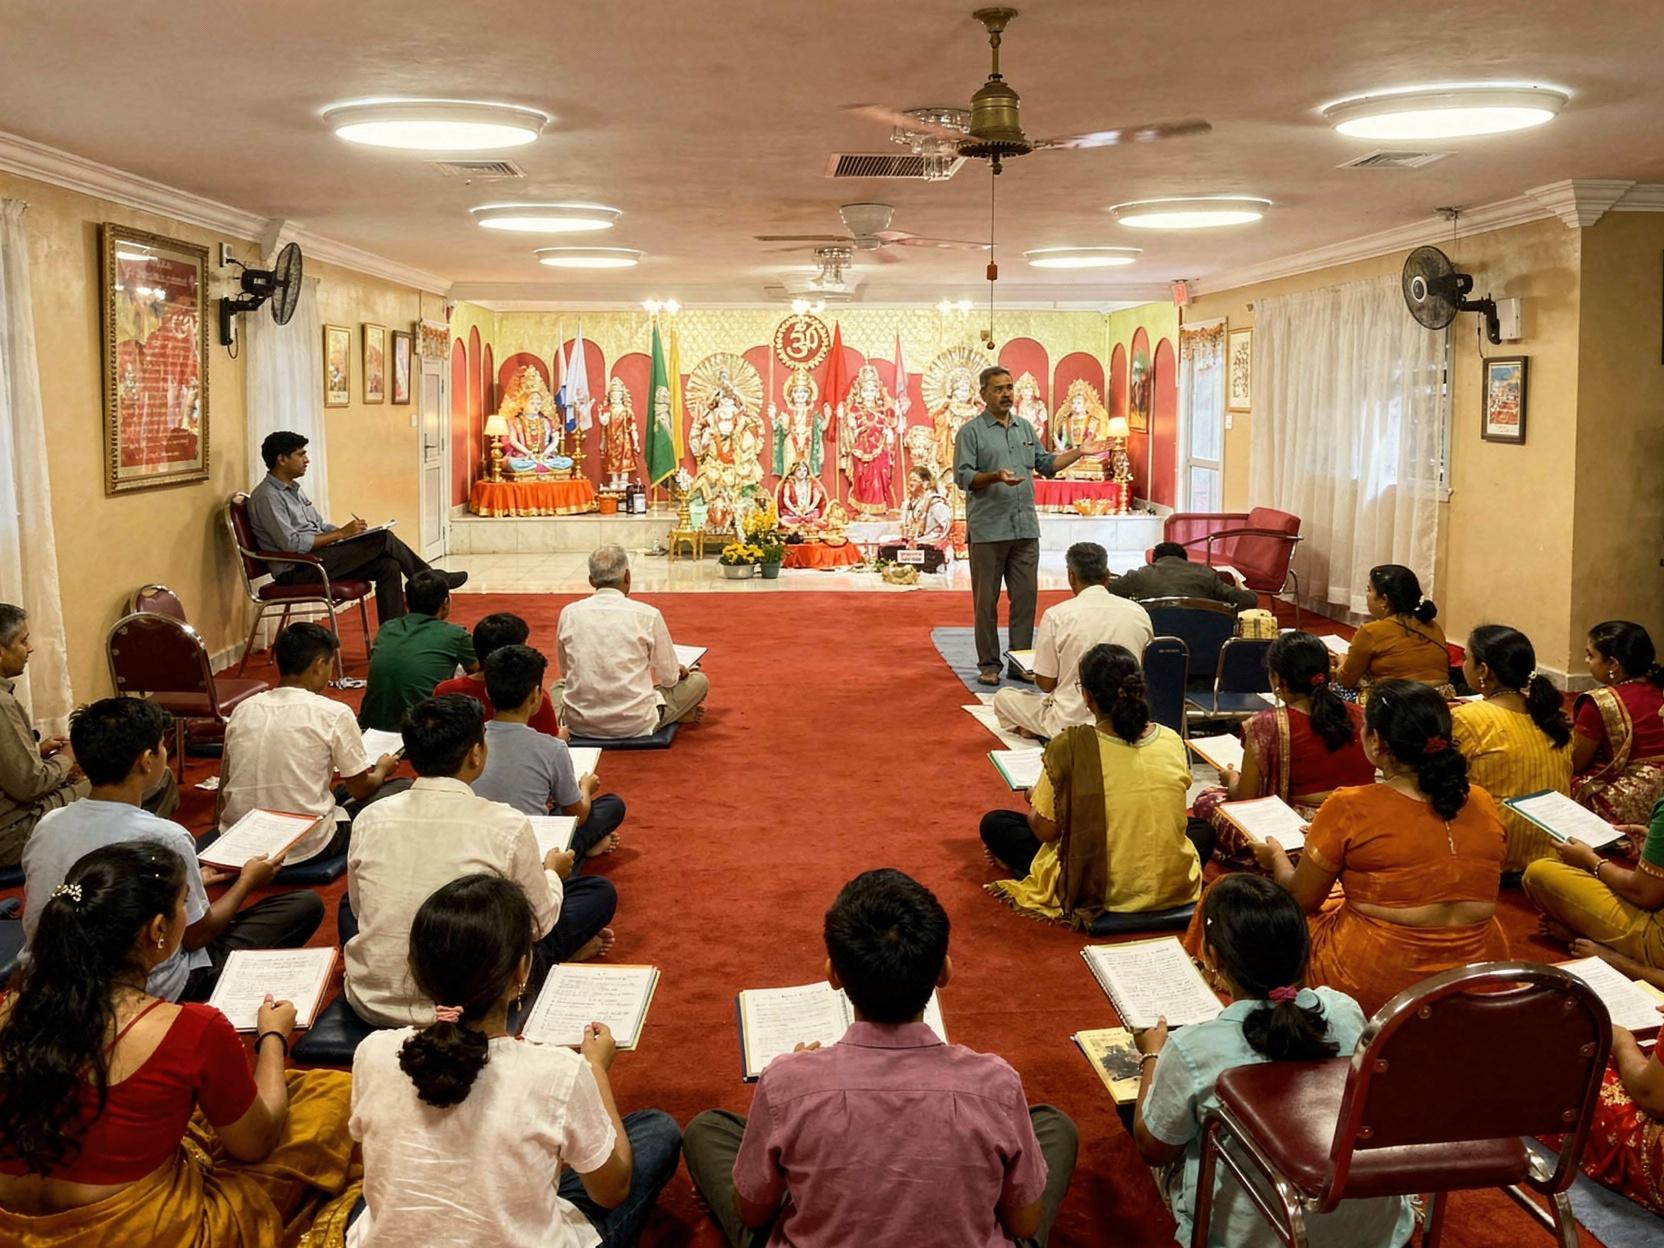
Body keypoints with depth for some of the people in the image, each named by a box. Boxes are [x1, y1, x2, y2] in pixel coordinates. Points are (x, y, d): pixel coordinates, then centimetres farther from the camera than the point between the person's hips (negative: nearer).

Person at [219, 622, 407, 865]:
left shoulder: (243, 710, 4)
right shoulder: (334, 714, -11)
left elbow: (226, 785, 16)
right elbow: (360, 788, -1)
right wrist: (382, 770, 23)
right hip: (305, 847, -7)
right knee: (401, 788, 10)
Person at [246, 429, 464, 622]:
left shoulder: (292, 489, 17)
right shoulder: (267, 496, -14)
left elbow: (321, 528, 22)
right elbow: (292, 544, -22)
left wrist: (347, 531, 1)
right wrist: (341, 534, -17)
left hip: (314, 560, 9)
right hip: (296, 572, -9)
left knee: (388, 566, -12)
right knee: (383, 539, -17)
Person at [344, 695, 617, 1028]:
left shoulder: (370, 819, -4)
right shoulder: (507, 826, -13)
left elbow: (360, 909, 12)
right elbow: (540, 922, 0)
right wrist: (552, 874, 21)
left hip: (370, 1002, 3)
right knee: (599, 892, 8)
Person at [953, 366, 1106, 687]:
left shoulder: (1025, 428, 16)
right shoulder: (970, 432, -3)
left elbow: (1046, 464, 22)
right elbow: (962, 477, -10)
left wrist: (1078, 452, 15)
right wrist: (995, 477, -24)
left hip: (1025, 528, 5)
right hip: (988, 530, -5)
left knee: (1025, 597, 5)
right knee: (986, 600, 0)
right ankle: (989, 664, 9)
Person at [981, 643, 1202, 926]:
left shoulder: (1070, 746, -21)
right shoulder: (1173, 742, -6)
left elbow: (1046, 829, -12)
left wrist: (1034, 799, 13)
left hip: (1098, 890, -2)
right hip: (1174, 888, 2)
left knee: (994, 824, 17)